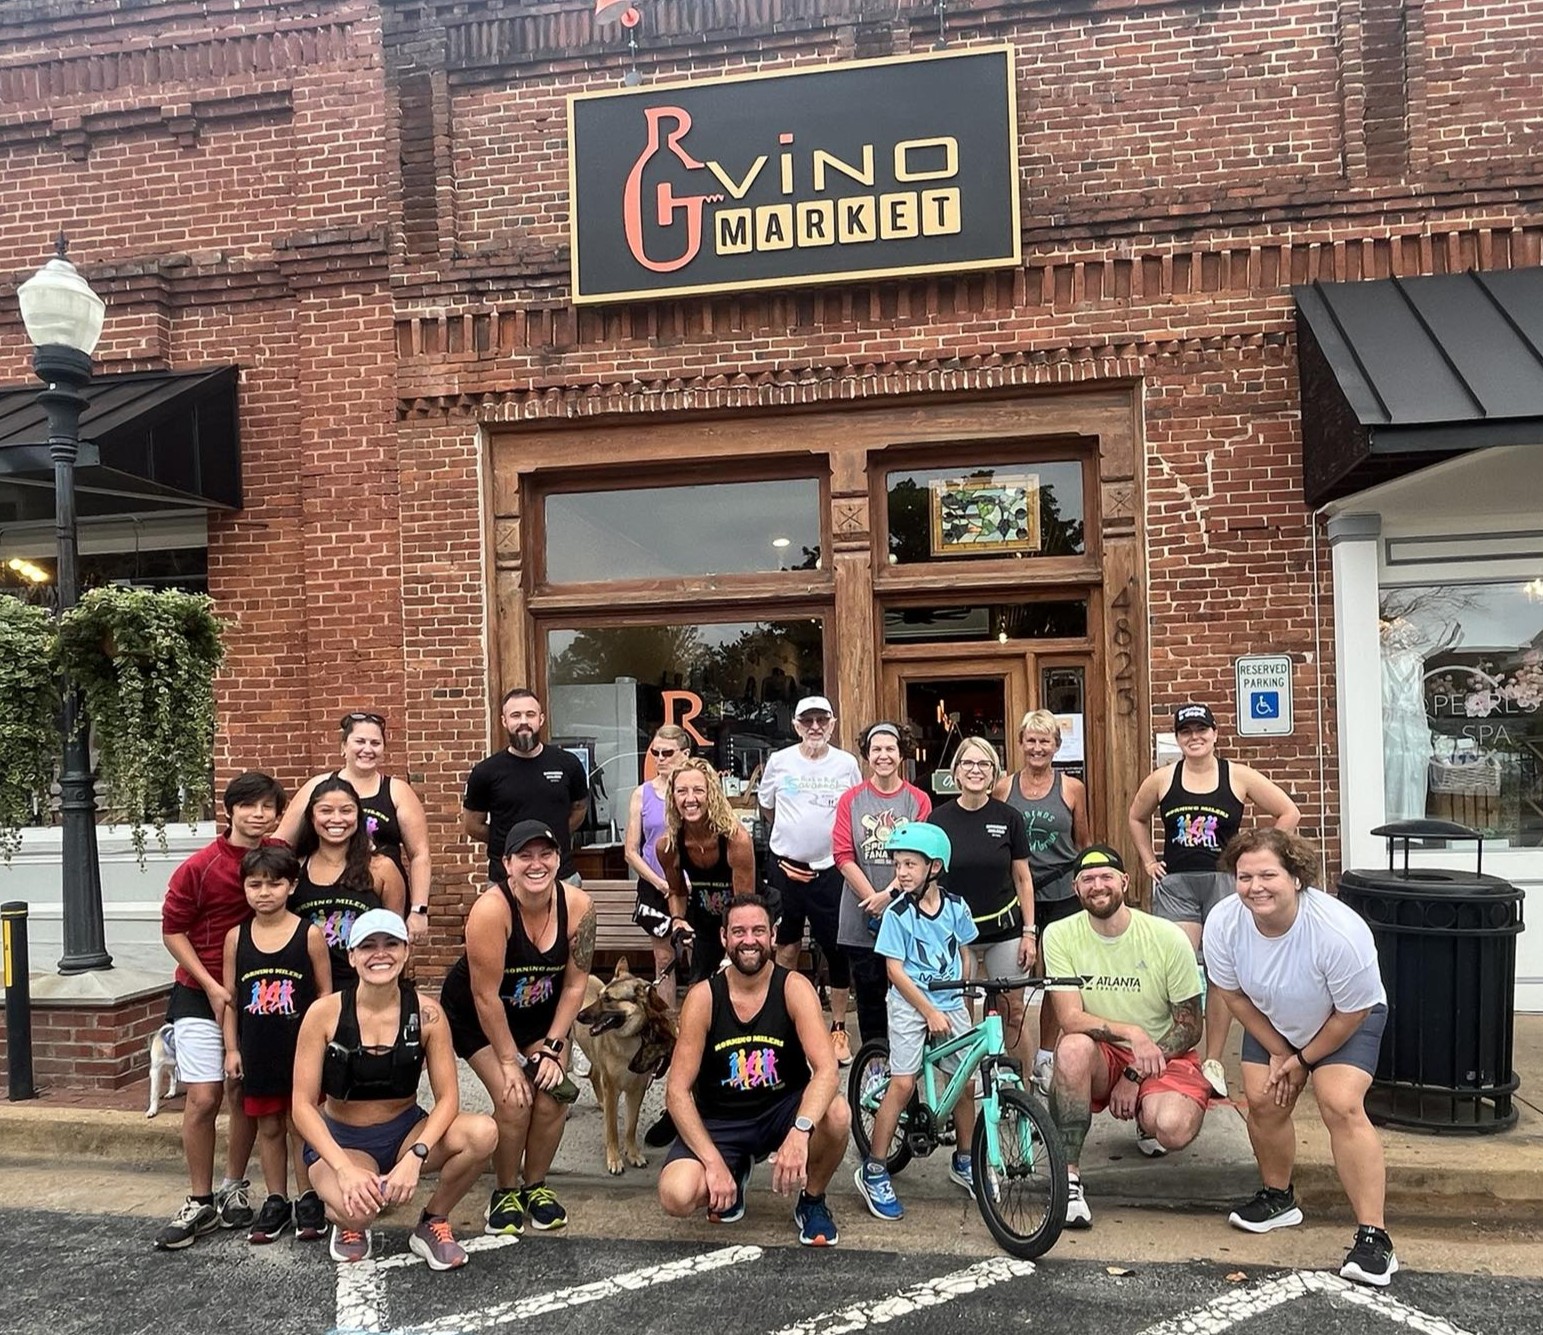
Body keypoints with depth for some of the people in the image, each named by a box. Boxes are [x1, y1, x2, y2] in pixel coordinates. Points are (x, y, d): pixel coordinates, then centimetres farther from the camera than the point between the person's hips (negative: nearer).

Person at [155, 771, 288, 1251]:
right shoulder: (199, 867, -13)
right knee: (203, 1098, -4)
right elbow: (173, 931, -6)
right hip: (201, 994, -3)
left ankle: (235, 1188, 26)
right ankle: (200, 1202, 12)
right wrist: (212, 986, -10)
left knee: (245, 1093, 10)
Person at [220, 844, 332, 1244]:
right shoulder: (236, 937, 0)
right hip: (257, 1050, 3)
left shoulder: (309, 934, -8)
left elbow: (325, 993, -3)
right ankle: (276, 1201, 26)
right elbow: (230, 997, 6)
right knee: (268, 1126, 13)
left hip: (301, 1049, -3)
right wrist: (232, 1048, 3)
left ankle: (308, 1201, 21)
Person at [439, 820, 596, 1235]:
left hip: (541, 1012, 3)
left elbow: (574, 984, -11)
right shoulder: (491, 909, -33)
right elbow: (486, 995, -26)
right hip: (476, 1015, -3)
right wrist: (509, 1060, -20)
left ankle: (536, 1184, 16)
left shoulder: (577, 906, -21)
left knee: (552, 1094, -9)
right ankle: (505, 1192, 10)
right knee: (513, 1099, -15)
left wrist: (552, 1048, -12)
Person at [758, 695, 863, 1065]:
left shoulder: (847, 763, -2)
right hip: (786, 867, 0)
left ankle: (838, 1028, 18)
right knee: (787, 949, 9)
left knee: (837, 951, 4)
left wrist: (825, 840, 5)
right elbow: (766, 807, 14)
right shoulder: (779, 761, -1)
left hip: (830, 869, 0)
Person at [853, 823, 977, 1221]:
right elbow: (895, 969, -12)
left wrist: (965, 1001, 9)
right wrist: (930, 1011, -15)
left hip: (952, 1005, 4)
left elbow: (964, 954, 11)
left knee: (965, 1082, 7)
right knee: (903, 1083, -9)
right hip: (910, 1005, -4)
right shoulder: (898, 913, -11)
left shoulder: (956, 907, -1)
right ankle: (873, 1171, 1)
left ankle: (962, 1161, 29)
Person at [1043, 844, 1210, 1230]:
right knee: (1074, 1047, -34)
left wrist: (1135, 1075, -14)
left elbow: (1189, 1027, -5)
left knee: (1174, 1129, -29)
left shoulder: (1168, 938, -11)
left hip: (1162, 1057, 0)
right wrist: (1131, 1032, -33)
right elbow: (1070, 1018, -17)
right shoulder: (1060, 935, -9)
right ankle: (1068, 1177, -22)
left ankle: (1146, 1120, 14)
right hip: (1103, 1057, 0)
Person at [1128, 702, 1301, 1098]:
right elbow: (1136, 818, 20)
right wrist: (1148, 861, 12)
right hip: (1175, 884, 1)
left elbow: (1289, 813, 4)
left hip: (1224, 882, 0)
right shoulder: (1162, 779, 4)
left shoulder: (1238, 777, -1)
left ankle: (1214, 1062, 16)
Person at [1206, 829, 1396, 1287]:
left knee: (1341, 1105, -21)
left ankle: (1374, 1236, -14)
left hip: (1346, 1023, -4)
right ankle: (1278, 1199, 21)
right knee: (1263, 1101, -5)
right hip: (1272, 1022, 4)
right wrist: (1278, 1052, -7)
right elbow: (1234, 995, -8)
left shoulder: (1340, 931, -38)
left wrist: (1303, 1060, -11)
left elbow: (1352, 1013, -22)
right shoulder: (1223, 923, -27)